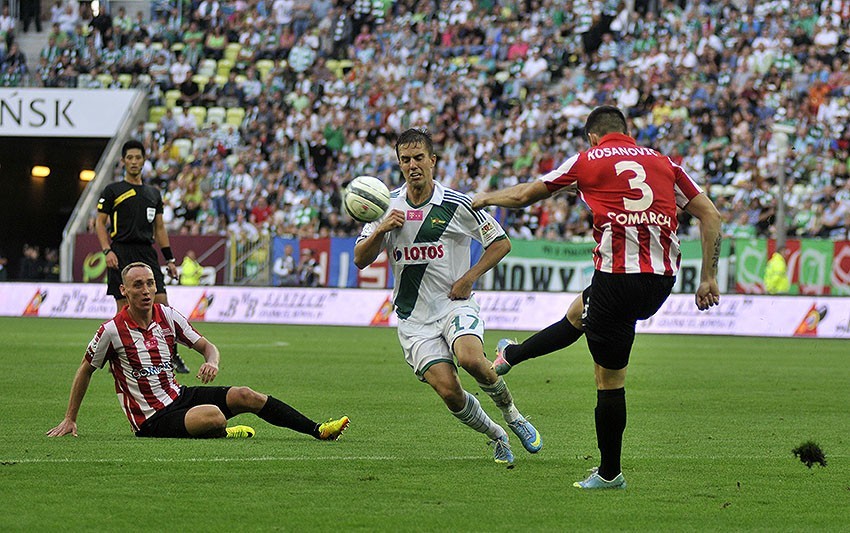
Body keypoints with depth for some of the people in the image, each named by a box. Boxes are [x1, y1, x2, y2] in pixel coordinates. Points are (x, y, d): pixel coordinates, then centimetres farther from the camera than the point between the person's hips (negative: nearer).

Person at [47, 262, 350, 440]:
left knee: (244, 396, -10)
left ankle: (318, 430, -7)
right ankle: (222, 434, 4)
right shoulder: (112, 330, -13)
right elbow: (85, 371, 0)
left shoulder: (168, 317, 2)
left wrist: (212, 362, -15)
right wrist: (70, 420, 4)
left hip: (177, 396, 6)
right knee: (213, 416, -33)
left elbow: (207, 346, 10)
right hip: (152, 420, -6)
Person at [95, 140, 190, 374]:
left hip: (147, 253, 4)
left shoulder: (153, 193, 18)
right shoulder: (113, 191, 4)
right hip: (121, 252, -4)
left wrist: (169, 259, 15)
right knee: (124, 307, -5)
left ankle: (172, 355, 2)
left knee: (161, 303, -6)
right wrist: (107, 250, -12)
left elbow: (159, 228, 21)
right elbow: (100, 222, 2)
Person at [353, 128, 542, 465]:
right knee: (448, 390, -15)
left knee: (470, 359, -32)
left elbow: (501, 242, 2)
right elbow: (360, 260, 2)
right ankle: (497, 437, 12)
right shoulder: (387, 207, 4)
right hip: (413, 319, 2)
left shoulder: (457, 205, -5)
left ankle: (511, 413, -2)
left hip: (455, 304, -2)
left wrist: (469, 277, -9)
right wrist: (381, 229, -16)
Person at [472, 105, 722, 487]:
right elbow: (709, 215, 10)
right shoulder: (663, 162, 15)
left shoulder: (588, 160, 6)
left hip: (618, 276, -6)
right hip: (662, 280, 6)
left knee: (609, 377, 7)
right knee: (578, 313, 30)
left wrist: (486, 198, 36)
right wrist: (708, 278, 13)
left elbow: (523, 196, 16)